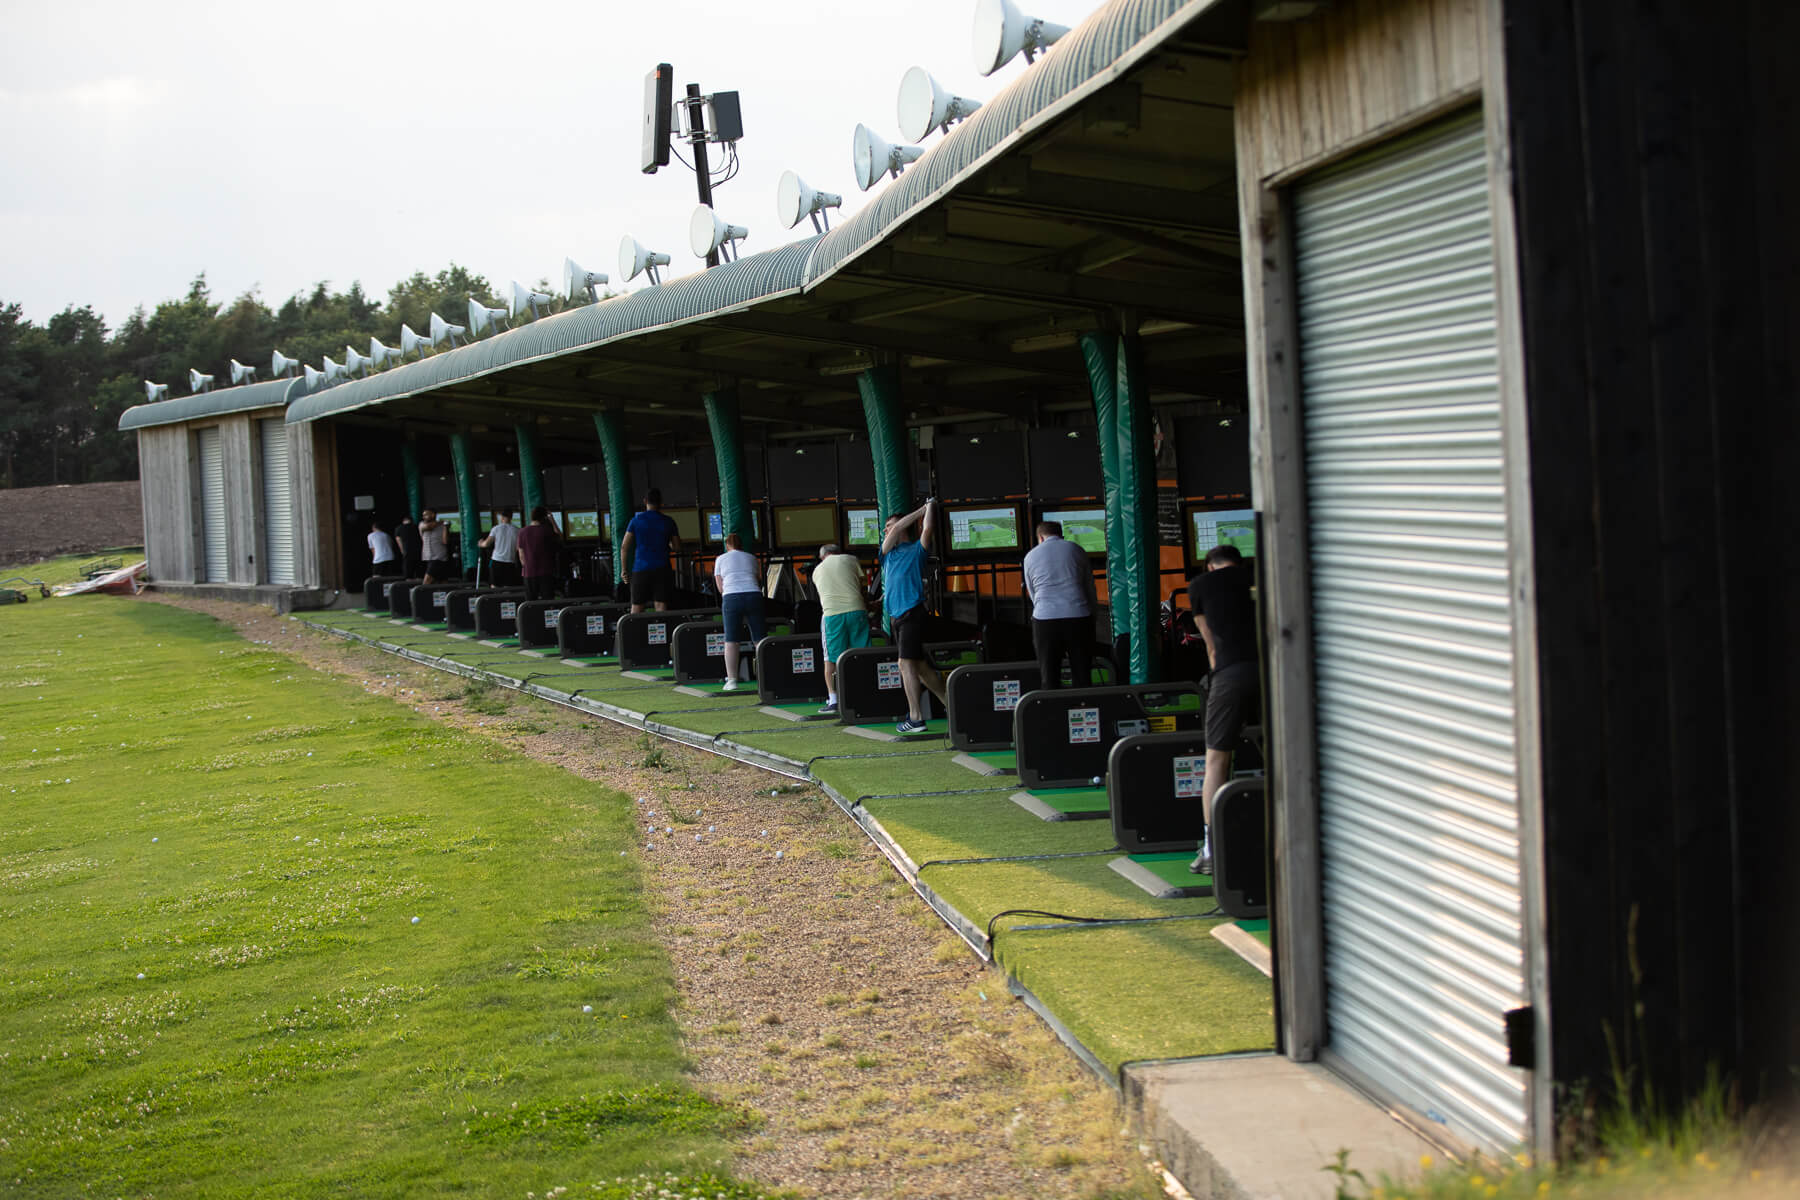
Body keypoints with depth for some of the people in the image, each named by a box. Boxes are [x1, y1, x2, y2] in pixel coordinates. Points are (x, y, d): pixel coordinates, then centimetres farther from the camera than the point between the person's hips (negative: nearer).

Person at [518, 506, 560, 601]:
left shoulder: (522, 532, 3)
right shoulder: (547, 530, -9)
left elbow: (521, 555, 7)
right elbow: (560, 539, 10)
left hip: (529, 573, 3)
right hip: (547, 573, -3)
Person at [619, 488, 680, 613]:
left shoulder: (636, 521, 1)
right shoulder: (668, 522, 3)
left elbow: (624, 546, 0)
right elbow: (677, 548, 7)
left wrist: (624, 570, 7)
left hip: (640, 570, 0)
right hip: (662, 569, 0)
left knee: (636, 608, 7)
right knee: (661, 606, -4)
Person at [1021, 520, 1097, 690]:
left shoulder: (1031, 556, 12)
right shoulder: (1076, 550, 10)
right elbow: (1090, 587, 13)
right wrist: (1092, 611, 23)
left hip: (1044, 619, 0)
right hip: (1079, 617, 0)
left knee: (1049, 678, 4)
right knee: (1082, 676, 5)